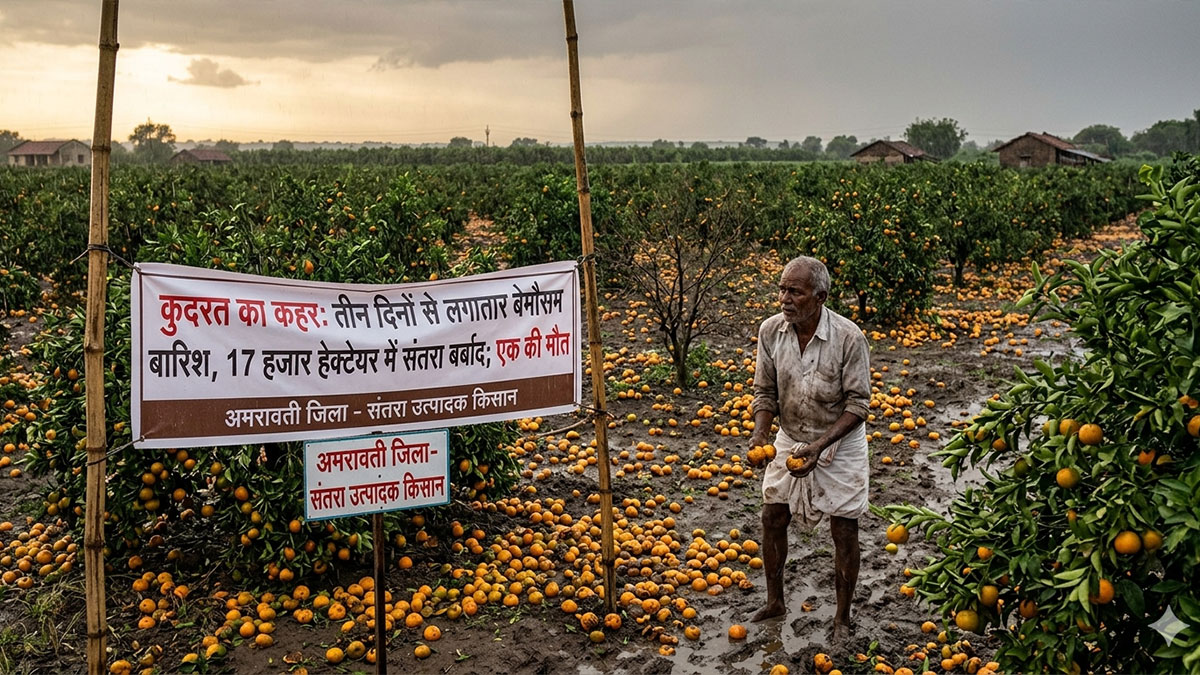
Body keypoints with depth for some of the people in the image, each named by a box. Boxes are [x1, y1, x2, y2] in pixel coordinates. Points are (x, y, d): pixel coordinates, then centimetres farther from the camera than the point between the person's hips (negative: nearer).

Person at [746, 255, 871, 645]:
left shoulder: (847, 338, -25)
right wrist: (761, 432, -20)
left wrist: (820, 446, -29)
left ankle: (842, 620, 24)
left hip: (839, 442, -4)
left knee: (844, 531, 4)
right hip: (790, 440, 4)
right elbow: (765, 392, -2)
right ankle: (774, 602, 33)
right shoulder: (770, 331, -14)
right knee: (772, 518, 11)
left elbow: (858, 405, -19)